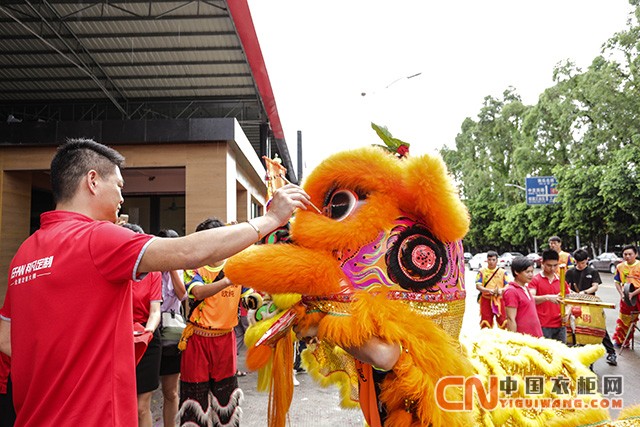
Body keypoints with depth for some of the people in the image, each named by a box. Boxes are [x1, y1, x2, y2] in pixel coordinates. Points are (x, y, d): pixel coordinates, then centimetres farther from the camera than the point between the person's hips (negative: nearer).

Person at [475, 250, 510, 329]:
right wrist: (488, 290, -22)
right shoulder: (482, 271, 3)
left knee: (503, 321, 1)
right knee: (486, 323, 3)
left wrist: (501, 290, -19)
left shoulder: (502, 272, 7)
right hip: (486, 300, -1)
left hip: (500, 300, 1)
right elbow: (478, 286, -4)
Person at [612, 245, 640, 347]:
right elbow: (617, 282, 9)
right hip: (626, 298, 4)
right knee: (624, 320, 13)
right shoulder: (620, 267, 2)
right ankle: (619, 340, 25)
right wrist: (622, 294, -4)